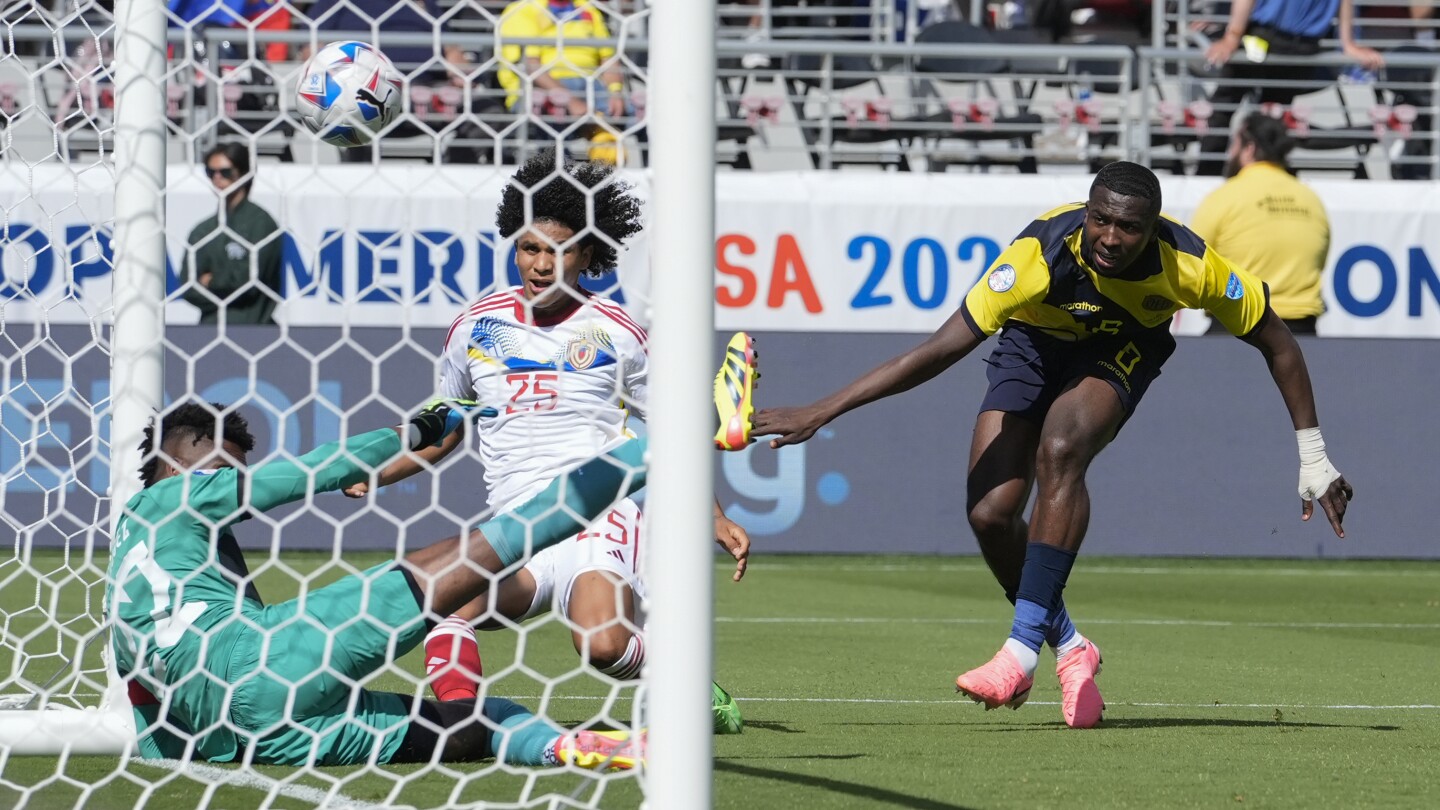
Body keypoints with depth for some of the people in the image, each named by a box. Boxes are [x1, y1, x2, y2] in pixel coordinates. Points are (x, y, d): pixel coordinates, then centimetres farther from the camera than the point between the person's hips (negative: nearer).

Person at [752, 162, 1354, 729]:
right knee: (989, 511, -15)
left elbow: (1275, 342, -14)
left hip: (1123, 348, -1)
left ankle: (1023, 648, -30)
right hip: (1035, 343, 1)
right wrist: (819, 413, -41)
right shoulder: (1041, 253, -36)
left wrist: (1313, 459, -9)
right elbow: (944, 347, -36)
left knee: (1060, 451, -32)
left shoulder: (1190, 266, -31)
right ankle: (1068, 648, 10)